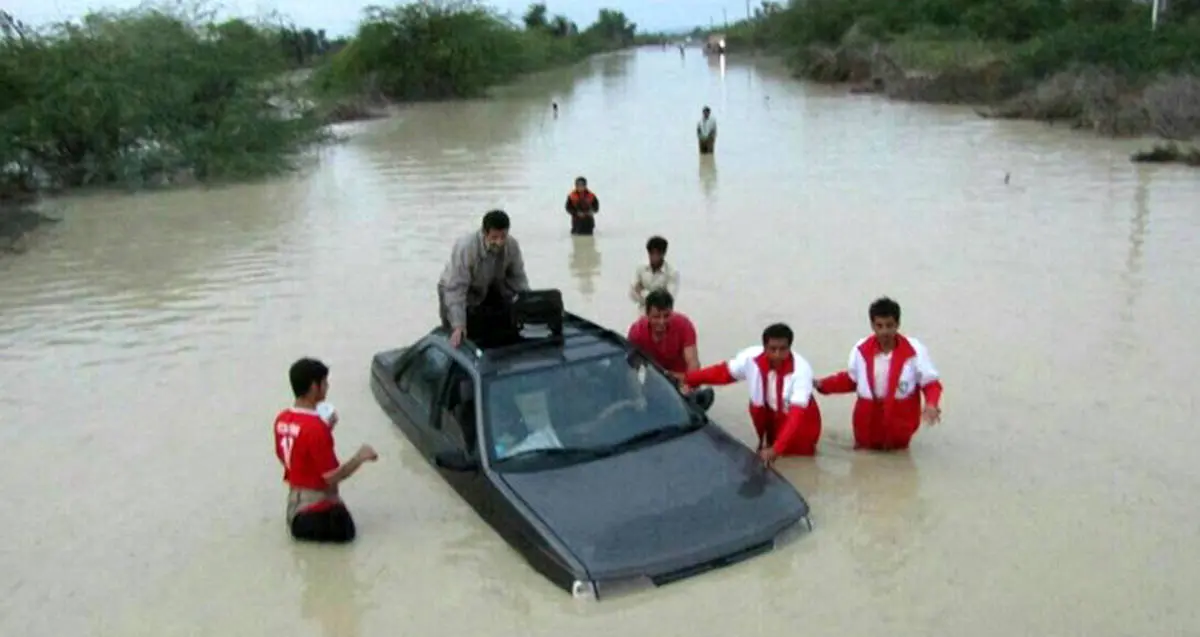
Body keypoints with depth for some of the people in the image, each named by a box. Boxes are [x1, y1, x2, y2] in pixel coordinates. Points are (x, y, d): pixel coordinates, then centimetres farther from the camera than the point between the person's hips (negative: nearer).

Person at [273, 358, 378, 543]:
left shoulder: (282, 419, -2)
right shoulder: (316, 428, -27)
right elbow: (332, 477, -24)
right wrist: (360, 457, -9)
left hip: (295, 498, 8)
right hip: (317, 501, -8)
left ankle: (298, 519, 11)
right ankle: (306, 525, -3)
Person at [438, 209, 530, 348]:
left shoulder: (512, 245, -24)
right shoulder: (465, 247, -38)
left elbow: (518, 278, -8)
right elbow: (455, 288, -38)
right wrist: (458, 325, -43)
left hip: (490, 288, 4)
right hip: (459, 290, -4)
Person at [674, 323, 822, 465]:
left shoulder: (801, 369, -33)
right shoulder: (752, 357, -24)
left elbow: (796, 414, -39)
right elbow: (724, 372, -8)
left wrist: (776, 449, -50)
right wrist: (687, 378, -16)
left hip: (799, 421, -5)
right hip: (771, 413, 5)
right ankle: (766, 443, 13)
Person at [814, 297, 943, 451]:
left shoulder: (914, 350, -19)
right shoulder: (861, 348, -9)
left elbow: (931, 383, -11)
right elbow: (851, 379, 6)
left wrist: (931, 404, -31)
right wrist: (821, 385, -4)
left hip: (900, 414, -2)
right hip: (868, 413, 2)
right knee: (866, 445, 15)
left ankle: (895, 442, 46)